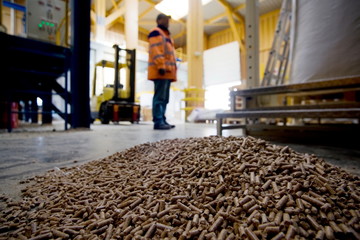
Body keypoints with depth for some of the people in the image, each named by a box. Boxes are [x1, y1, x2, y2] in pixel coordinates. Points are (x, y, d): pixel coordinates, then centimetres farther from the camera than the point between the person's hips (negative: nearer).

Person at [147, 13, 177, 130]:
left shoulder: (166, 35, 30)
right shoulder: (156, 32, 2)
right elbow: (155, 50, -12)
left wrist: (172, 70, 20)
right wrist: (160, 66, -23)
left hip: (167, 72, 9)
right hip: (161, 71, -9)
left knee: (165, 98, 6)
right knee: (160, 97, -14)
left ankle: (162, 120, 10)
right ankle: (158, 122, -14)